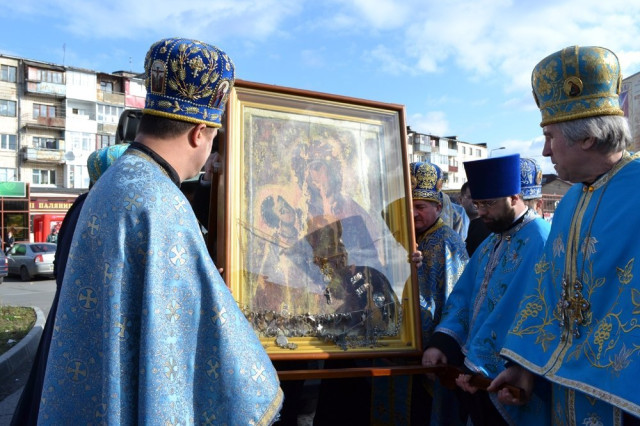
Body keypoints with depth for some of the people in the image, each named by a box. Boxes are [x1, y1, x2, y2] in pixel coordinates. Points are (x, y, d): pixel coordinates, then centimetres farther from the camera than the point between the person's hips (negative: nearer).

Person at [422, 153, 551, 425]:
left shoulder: (538, 241, -19)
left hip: (504, 377, -8)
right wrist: (441, 341, -8)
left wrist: (478, 364, -21)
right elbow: (464, 296, 6)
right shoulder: (491, 243, 10)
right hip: (473, 367, 8)